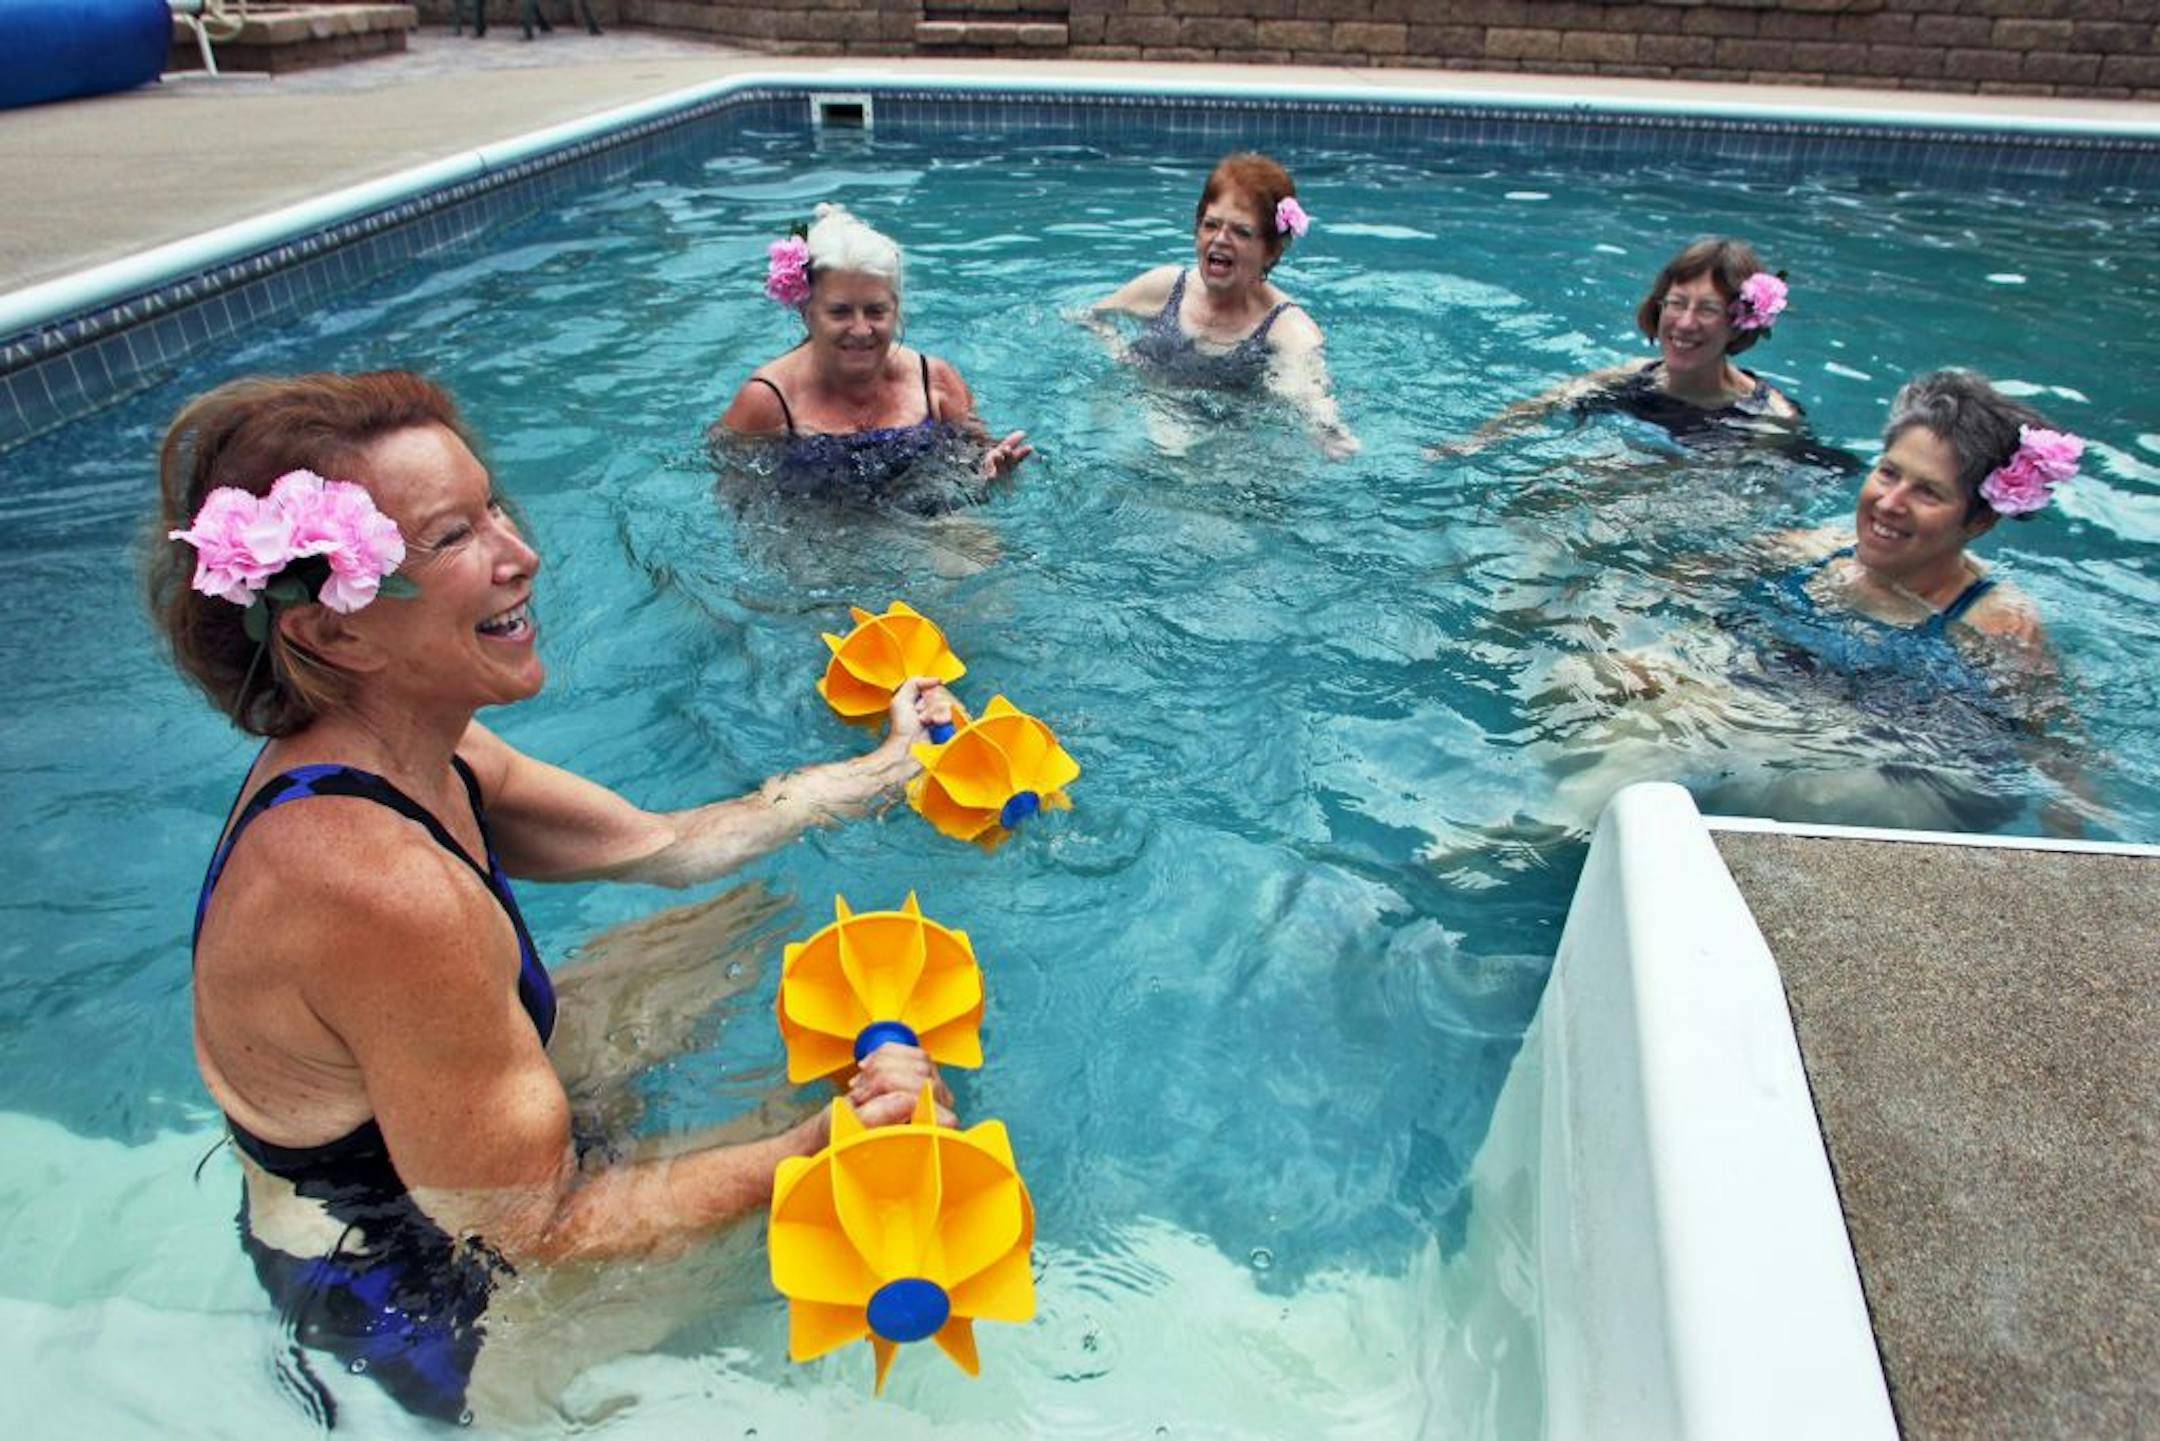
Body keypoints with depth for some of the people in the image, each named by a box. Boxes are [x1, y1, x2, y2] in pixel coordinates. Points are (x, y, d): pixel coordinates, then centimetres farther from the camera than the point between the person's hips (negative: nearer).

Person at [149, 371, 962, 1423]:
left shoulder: (405, 750, -11)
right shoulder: (384, 891, -41)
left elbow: (659, 846, 1)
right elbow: (538, 1235, -30)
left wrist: (886, 767, 6)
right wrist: (826, 1145, -29)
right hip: (421, 1308, -8)